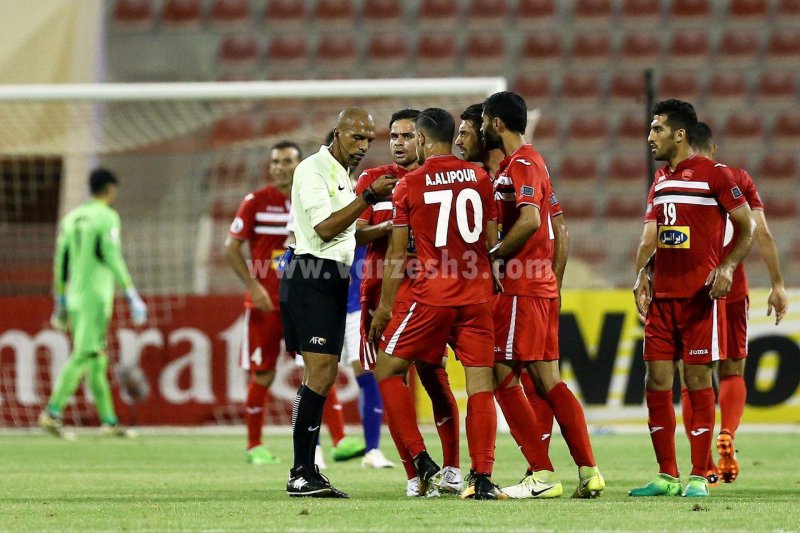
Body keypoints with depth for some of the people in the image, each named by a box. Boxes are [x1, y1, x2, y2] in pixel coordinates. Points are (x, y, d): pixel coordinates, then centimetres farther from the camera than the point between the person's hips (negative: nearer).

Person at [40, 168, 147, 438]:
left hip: (73, 298, 7)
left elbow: (60, 261, 15)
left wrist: (60, 302, 21)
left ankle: (109, 420, 13)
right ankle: (53, 412, -21)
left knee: (97, 359, 11)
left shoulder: (71, 218, 14)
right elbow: (112, 257, -14)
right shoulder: (107, 217, -6)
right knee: (84, 355, -11)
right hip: (96, 299, -7)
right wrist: (132, 296, -13)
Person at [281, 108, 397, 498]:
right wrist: (369, 197, -21)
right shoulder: (313, 170, -10)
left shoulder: (343, 175, 20)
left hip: (333, 280, 10)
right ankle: (300, 475, -17)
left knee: (323, 377, 7)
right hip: (311, 278, -10)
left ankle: (307, 471, 10)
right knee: (320, 374, -16)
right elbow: (325, 228, -18)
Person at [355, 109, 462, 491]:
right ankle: (414, 475, 1)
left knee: (434, 376, -4)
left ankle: (451, 469, 5)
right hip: (381, 290, 2)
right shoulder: (373, 180, 11)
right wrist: (391, 226, -15)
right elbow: (355, 232, 2)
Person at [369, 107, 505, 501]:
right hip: (477, 296, 3)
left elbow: (397, 254, 1)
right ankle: (483, 479, -7)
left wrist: (384, 307, 8)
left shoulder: (409, 184, -2)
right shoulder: (479, 178, 6)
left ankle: (423, 463, 1)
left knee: (387, 371, 11)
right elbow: (492, 241, 8)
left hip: (430, 295, -3)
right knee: (480, 383, 2)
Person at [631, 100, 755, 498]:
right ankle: (667, 476, 9)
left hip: (700, 295, -7)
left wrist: (727, 268, -17)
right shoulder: (661, 180, 15)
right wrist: (644, 274, 9)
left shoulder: (714, 174, -6)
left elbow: (747, 228, -4)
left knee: (697, 380, -4)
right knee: (656, 382, 3)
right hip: (662, 296, 7)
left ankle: (698, 476, 0)